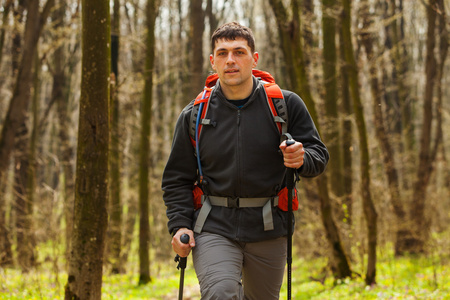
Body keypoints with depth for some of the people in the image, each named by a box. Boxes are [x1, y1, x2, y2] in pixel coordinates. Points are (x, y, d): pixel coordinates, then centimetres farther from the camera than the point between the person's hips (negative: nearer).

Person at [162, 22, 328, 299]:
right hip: (214, 227, -1)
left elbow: (319, 155, 3)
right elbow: (177, 178, 10)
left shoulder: (286, 105, 0)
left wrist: (301, 160, -21)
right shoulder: (194, 115, 3)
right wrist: (179, 225, -4)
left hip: (268, 228, 1)